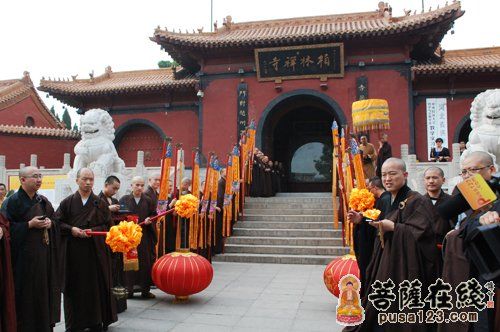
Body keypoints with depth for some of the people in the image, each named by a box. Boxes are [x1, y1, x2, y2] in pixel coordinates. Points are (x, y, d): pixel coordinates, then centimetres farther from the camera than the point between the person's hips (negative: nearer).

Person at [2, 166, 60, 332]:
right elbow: (7, 227, -12)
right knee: (27, 292, -1)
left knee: (45, 289, 10)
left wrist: (50, 223, -3)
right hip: (25, 255, -6)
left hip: (44, 253, 6)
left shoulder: (43, 201, 11)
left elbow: (54, 220, 18)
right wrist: (30, 224, -19)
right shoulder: (13, 201, -8)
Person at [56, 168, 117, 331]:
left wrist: (93, 230, -13)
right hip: (73, 251, 0)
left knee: (96, 285, 3)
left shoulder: (100, 203, 4)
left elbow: (108, 225, 3)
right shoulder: (67, 202, 4)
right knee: (75, 286, 5)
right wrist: (71, 229, -12)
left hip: (95, 251, 0)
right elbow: (57, 222, 4)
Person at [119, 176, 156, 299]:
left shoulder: (148, 200, 7)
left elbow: (154, 215, 10)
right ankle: (128, 289, 9)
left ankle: (145, 289, 11)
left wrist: (149, 220, -9)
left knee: (146, 262, 2)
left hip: (145, 236, 2)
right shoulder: (124, 200, 4)